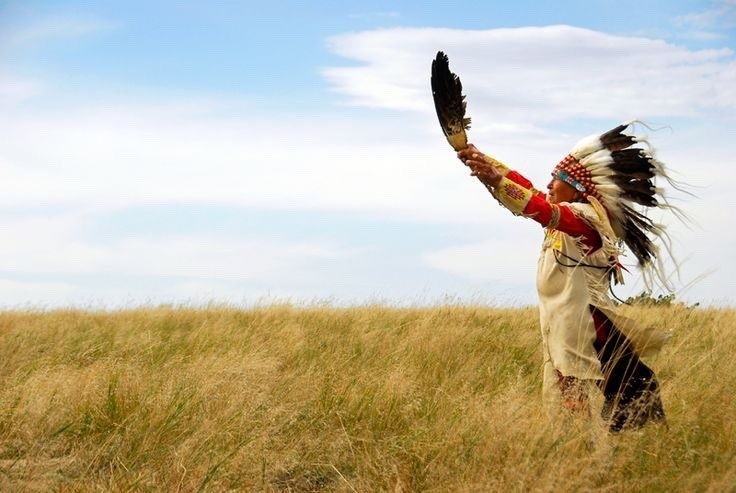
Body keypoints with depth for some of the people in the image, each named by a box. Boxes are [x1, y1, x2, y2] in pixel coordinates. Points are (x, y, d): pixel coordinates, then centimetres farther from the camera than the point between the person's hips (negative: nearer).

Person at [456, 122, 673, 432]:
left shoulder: (584, 218, -13)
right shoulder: (566, 215, 15)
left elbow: (544, 210, -30)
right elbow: (527, 189, 16)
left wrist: (496, 181, -40)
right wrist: (482, 159, 9)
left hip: (586, 328, -10)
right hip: (561, 325, 10)